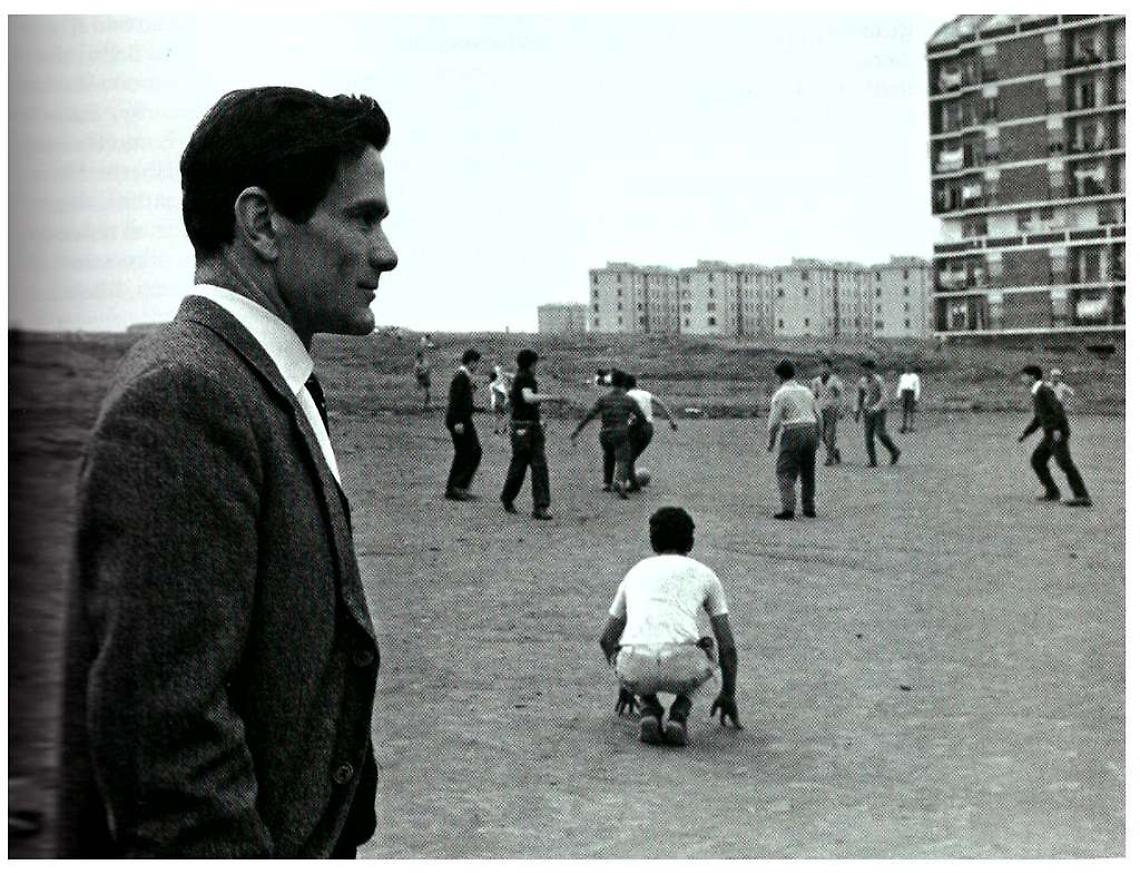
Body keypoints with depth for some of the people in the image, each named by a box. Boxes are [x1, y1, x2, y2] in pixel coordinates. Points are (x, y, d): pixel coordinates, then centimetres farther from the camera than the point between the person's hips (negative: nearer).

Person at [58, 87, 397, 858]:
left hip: (303, 836, 9)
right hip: (237, 847, -9)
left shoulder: (273, 387, 10)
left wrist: (340, 833, 15)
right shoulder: (182, 397, -20)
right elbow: (165, 723, -25)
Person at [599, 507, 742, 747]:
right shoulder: (704, 575, 21)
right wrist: (728, 695, 37)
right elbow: (727, 645, 23)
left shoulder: (636, 572, 28)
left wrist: (624, 684, 51)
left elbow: (606, 639, 35)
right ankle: (679, 715, 11)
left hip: (635, 670, 2)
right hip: (682, 669, -1)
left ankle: (648, 711, 11)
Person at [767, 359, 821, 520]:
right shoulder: (806, 391, 14)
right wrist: (817, 438, 25)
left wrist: (770, 442, 3)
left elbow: (774, 421, -8)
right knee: (808, 473, 15)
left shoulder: (780, 394, -5)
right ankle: (809, 509, 19)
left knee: (785, 472, -5)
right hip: (810, 431, 6)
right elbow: (817, 416, 17)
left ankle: (788, 509, -16)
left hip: (793, 434, -6)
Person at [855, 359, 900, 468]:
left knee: (880, 433, -13)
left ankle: (894, 451, 10)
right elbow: (860, 397, 19)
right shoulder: (862, 381, 5)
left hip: (880, 410, -6)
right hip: (867, 411, 6)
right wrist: (857, 411, 12)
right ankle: (872, 461, 0)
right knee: (868, 436, -3)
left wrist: (875, 409, -30)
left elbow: (884, 397, -20)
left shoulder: (878, 380, -14)